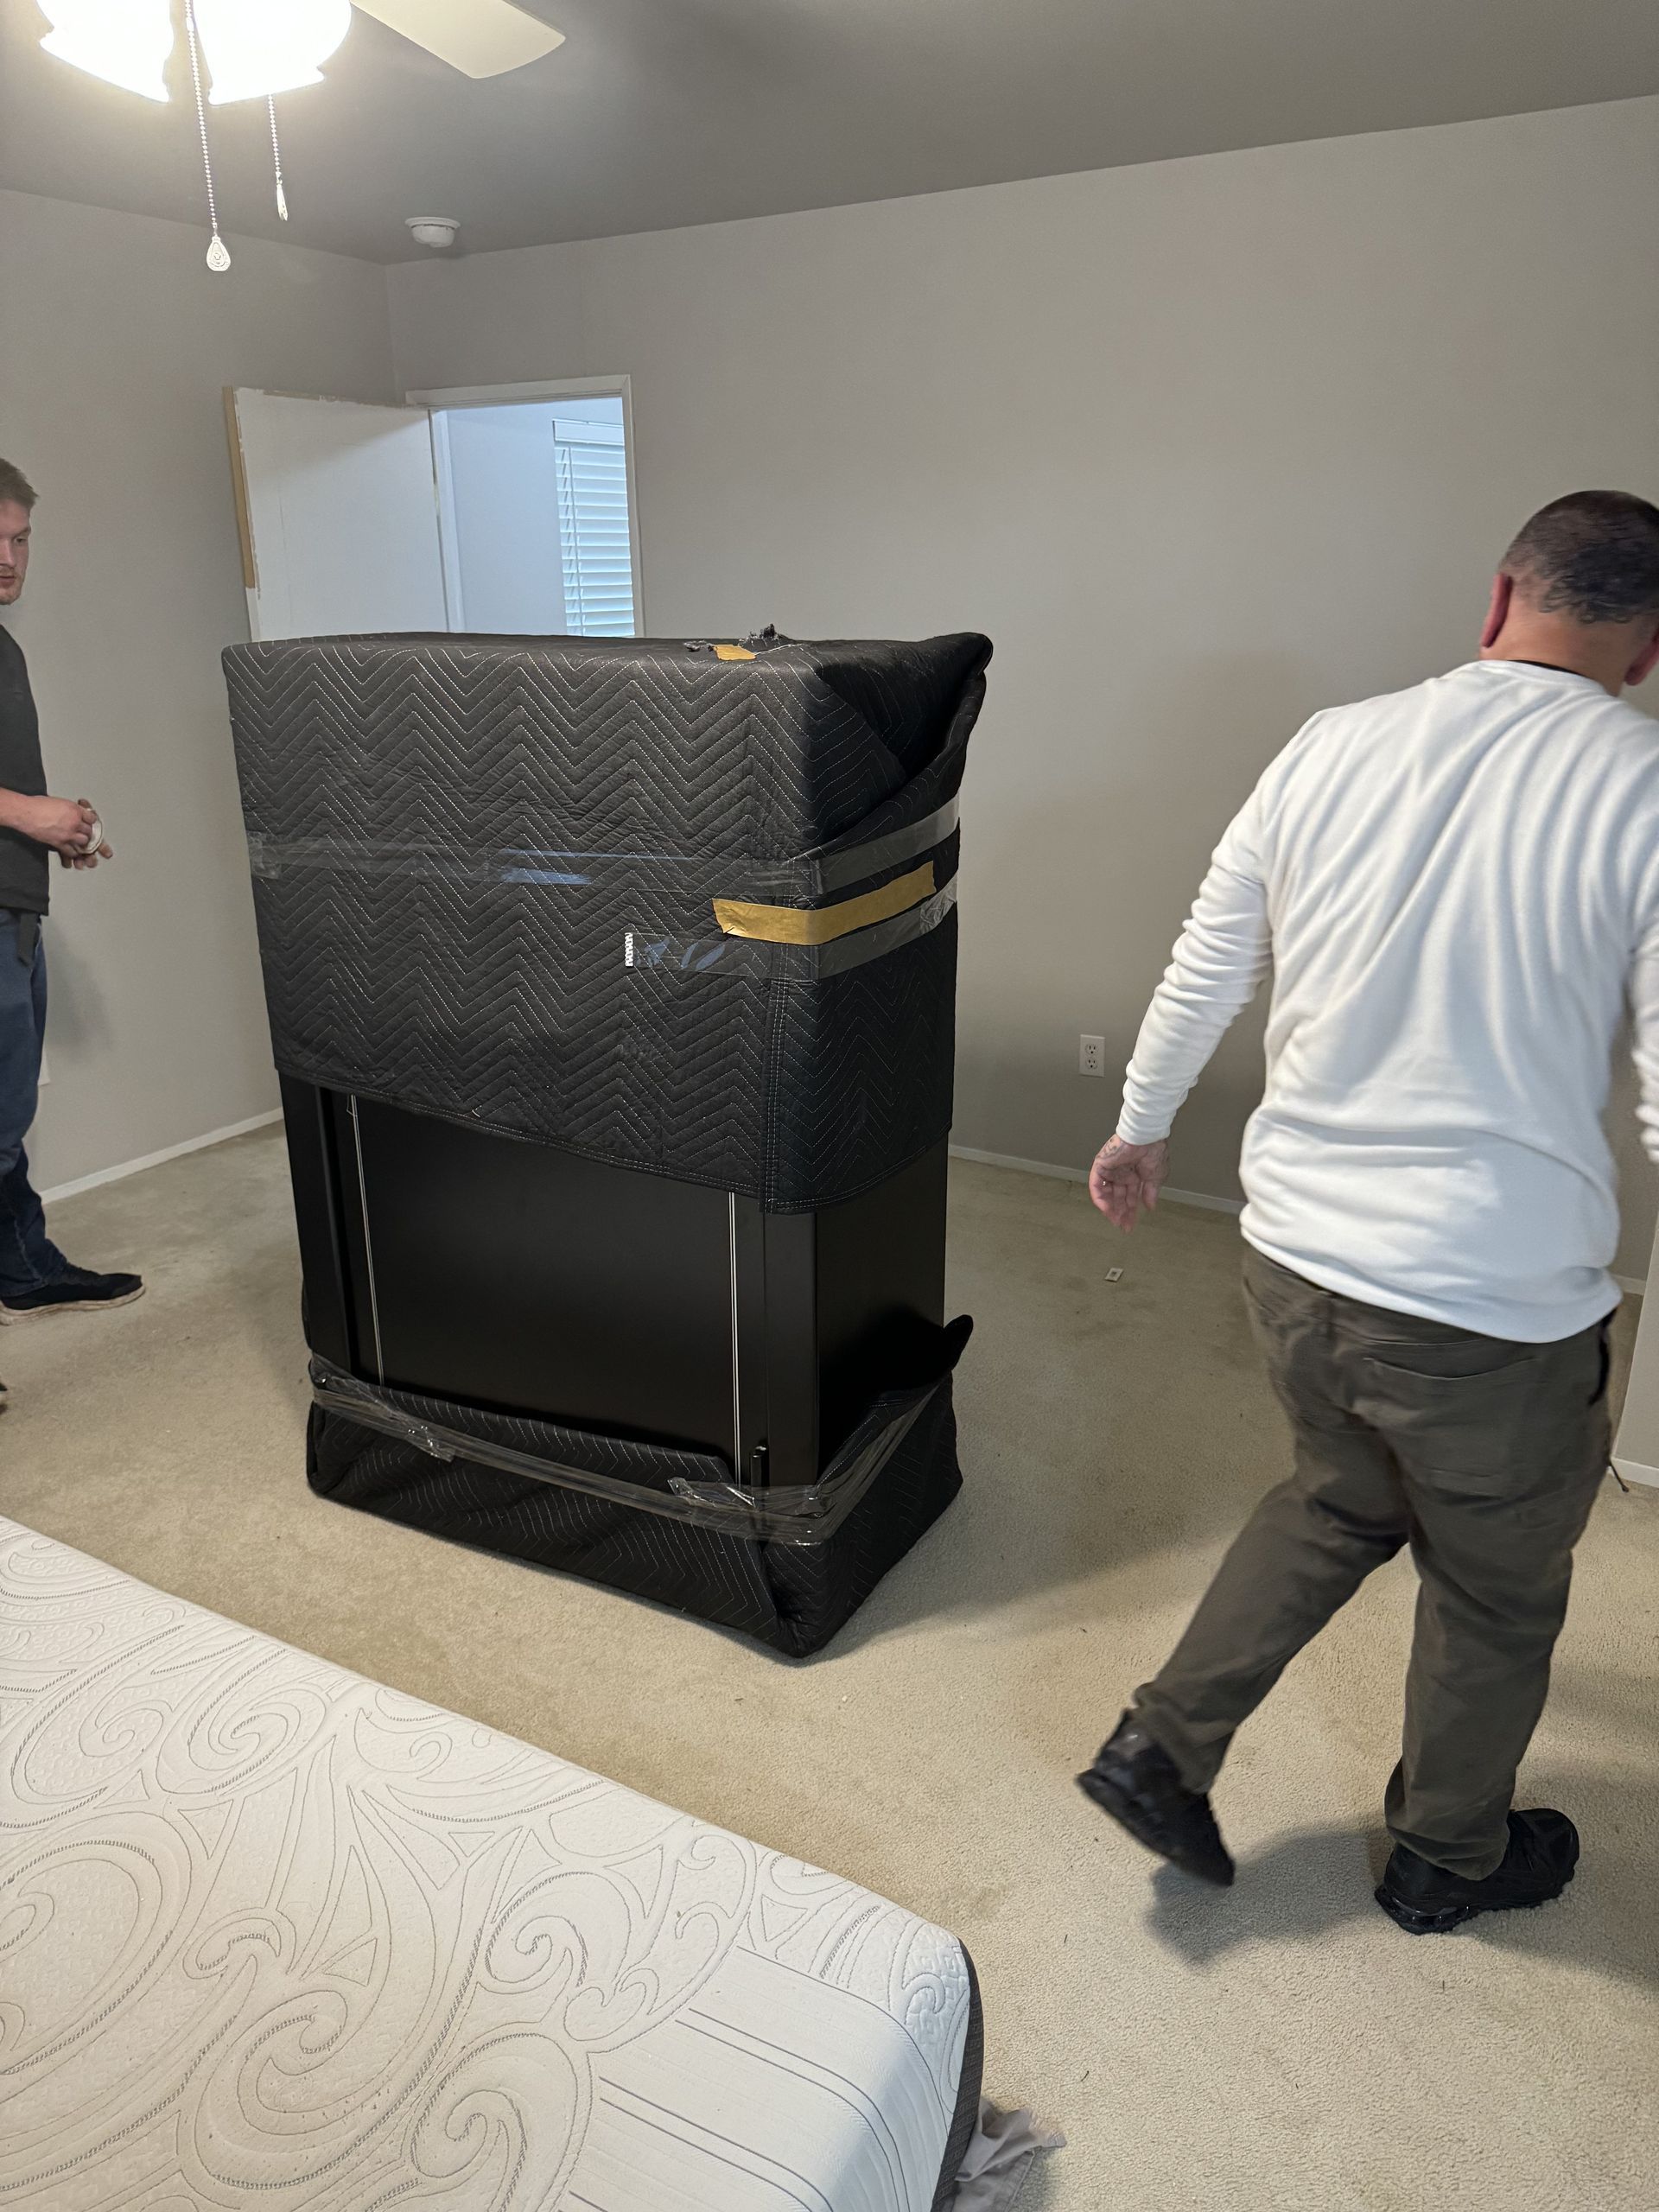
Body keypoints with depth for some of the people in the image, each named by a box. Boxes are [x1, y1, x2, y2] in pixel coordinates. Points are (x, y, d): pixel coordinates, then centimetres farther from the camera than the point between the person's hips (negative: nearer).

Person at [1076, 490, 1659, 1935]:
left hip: (1294, 1253, 4)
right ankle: (1450, 1858, 47)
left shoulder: (1335, 747, -2)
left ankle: (1162, 1747, 32)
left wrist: (1143, 1127, 20)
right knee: (1495, 1598, 23)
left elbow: (1205, 972, 6)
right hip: (1496, 1303, -4)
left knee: (1340, 1502, 31)